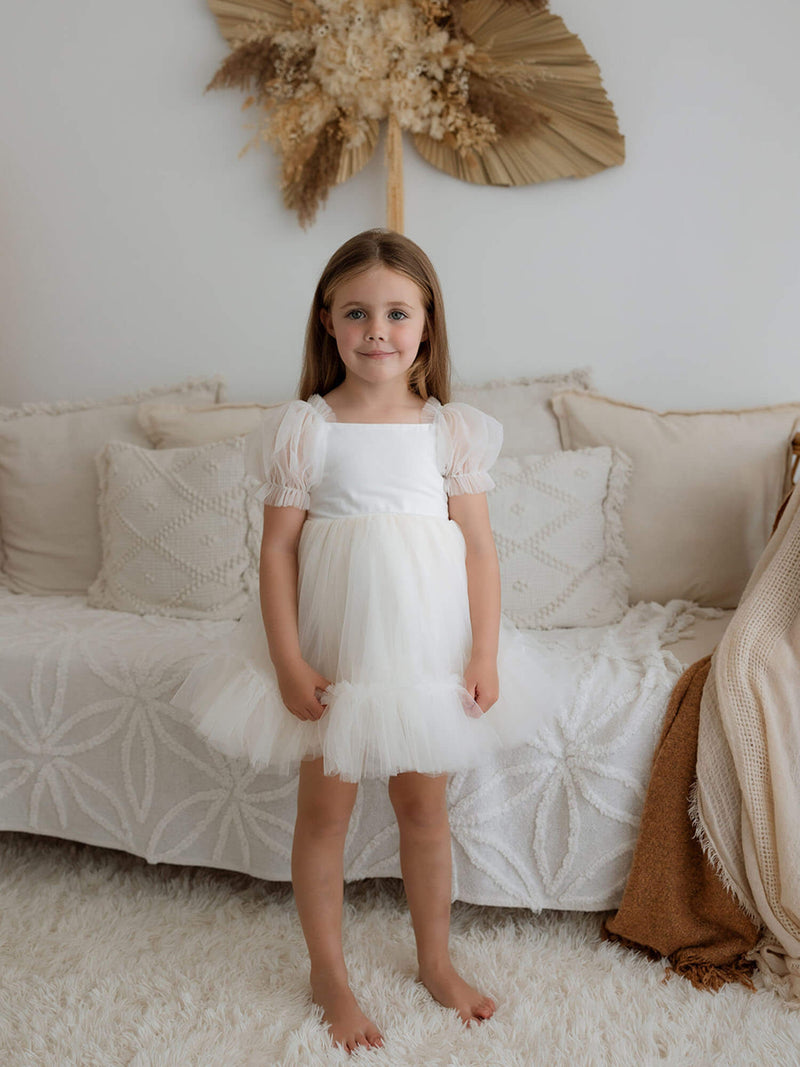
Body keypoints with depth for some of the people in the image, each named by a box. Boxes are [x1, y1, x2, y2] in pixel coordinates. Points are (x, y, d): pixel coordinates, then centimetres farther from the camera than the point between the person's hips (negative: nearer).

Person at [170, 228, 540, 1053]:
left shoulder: (451, 430, -2)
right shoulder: (303, 429, -7)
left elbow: (479, 546, -1)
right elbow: (278, 547, -7)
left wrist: (484, 654, -5)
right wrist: (288, 661, -11)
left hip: (426, 650, 2)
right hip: (333, 653, -1)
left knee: (424, 804, 16)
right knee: (324, 808, 10)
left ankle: (435, 959, 38)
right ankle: (328, 975, 32)